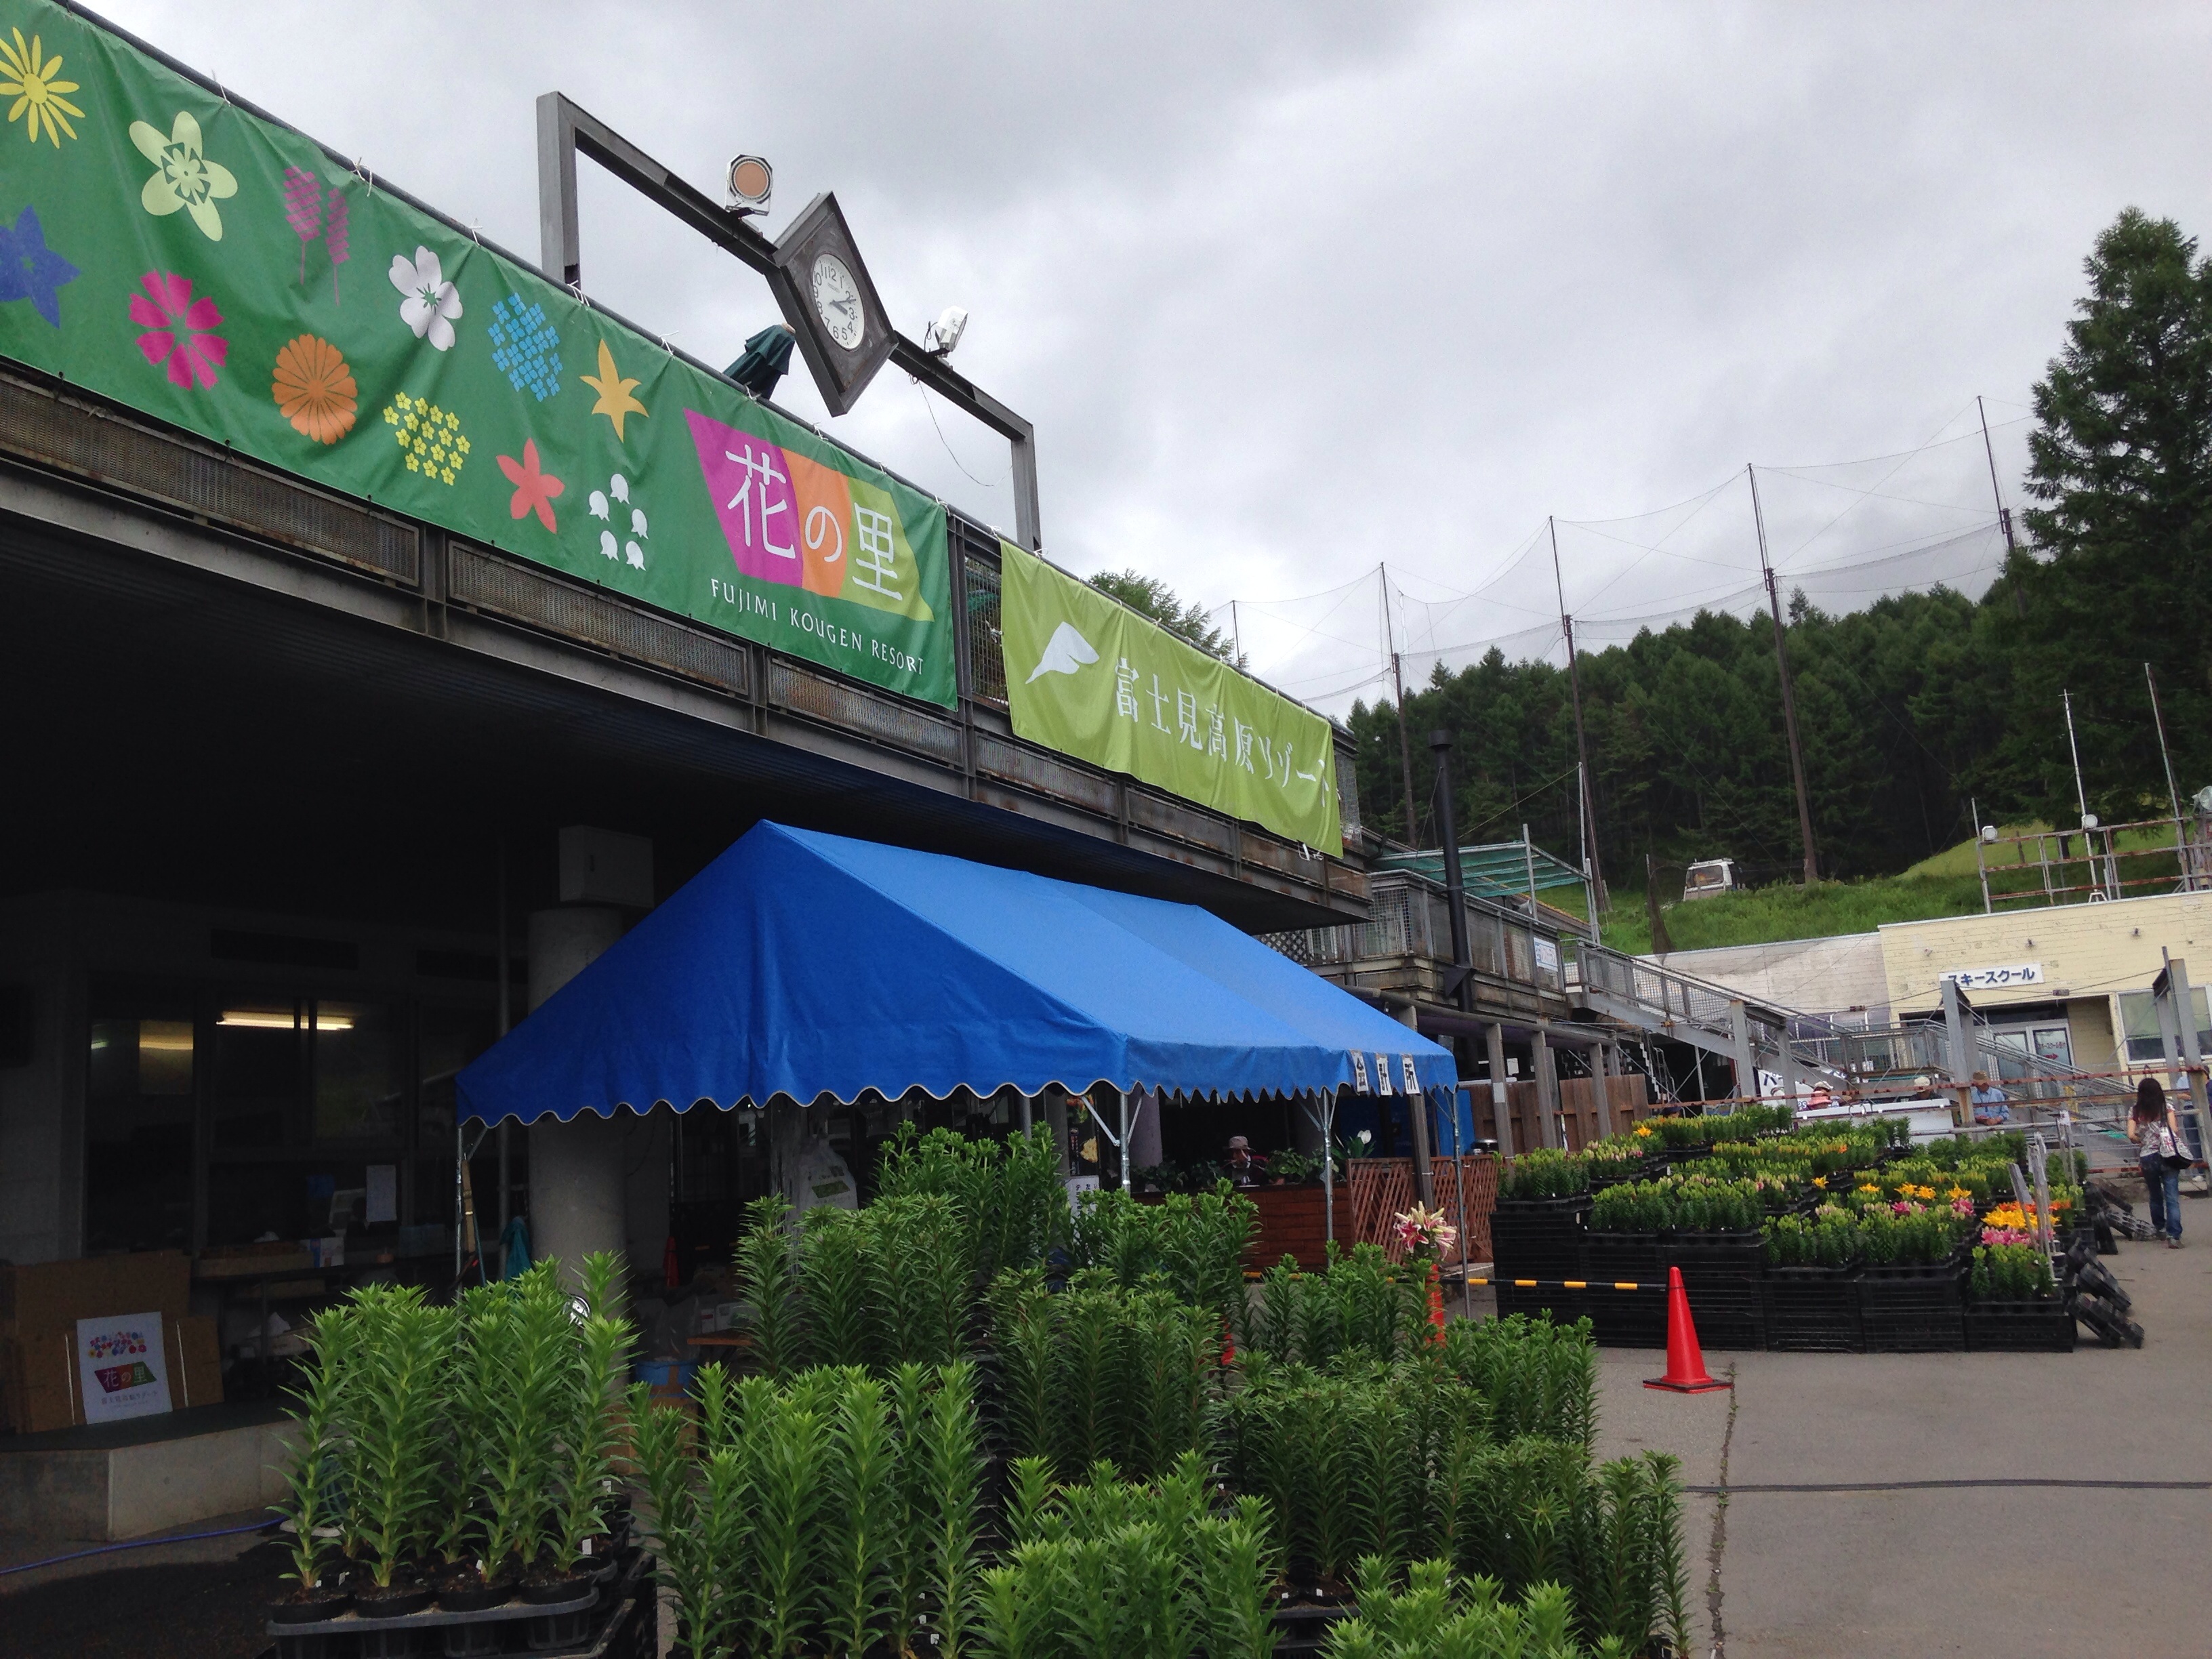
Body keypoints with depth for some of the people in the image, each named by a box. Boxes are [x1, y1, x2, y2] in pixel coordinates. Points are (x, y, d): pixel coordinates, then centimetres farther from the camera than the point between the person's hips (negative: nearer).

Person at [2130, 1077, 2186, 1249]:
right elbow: (2175, 1130, -10)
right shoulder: (2166, 1108, -1)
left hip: (2147, 1158, 2)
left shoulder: (2135, 1112, 1)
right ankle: (2173, 1235, -17)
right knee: (2172, 1197, -5)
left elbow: (2131, 1135, -7)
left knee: (2155, 1195, 22)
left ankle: (2159, 1226, 40)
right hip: (2168, 1156, -2)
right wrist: (2176, 1144, 10)